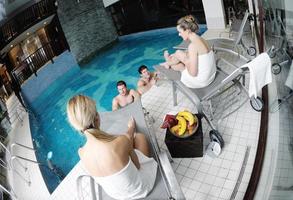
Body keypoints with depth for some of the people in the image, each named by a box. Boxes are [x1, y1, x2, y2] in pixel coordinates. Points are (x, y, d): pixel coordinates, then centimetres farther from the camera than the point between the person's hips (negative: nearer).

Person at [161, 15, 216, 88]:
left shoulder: (193, 45, -26)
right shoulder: (200, 39, 1)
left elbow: (193, 73, -27)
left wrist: (184, 60, -8)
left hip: (200, 81, -8)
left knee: (178, 53, 5)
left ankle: (169, 62, 39)